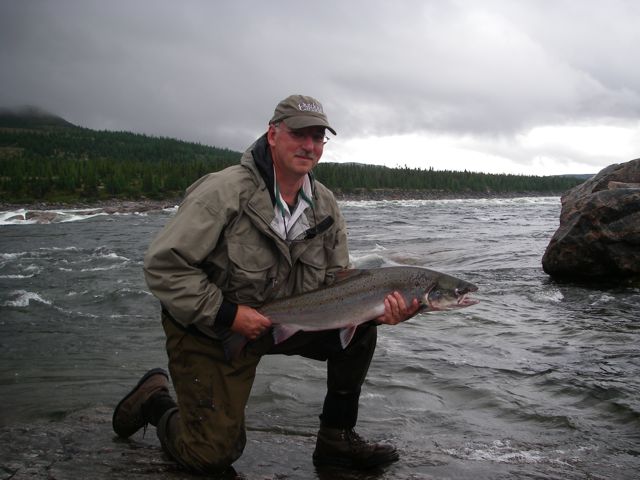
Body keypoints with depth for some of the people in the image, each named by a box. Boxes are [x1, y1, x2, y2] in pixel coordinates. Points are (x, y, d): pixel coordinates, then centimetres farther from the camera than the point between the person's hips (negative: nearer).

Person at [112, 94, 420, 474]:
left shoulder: (326, 206, -3)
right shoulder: (225, 191, -24)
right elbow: (163, 265, -24)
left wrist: (380, 309, -20)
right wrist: (226, 314, -27)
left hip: (279, 321, 6)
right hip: (207, 329, -6)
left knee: (360, 330, -10)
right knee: (213, 457, -5)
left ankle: (337, 440, 5)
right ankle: (155, 401, 25)